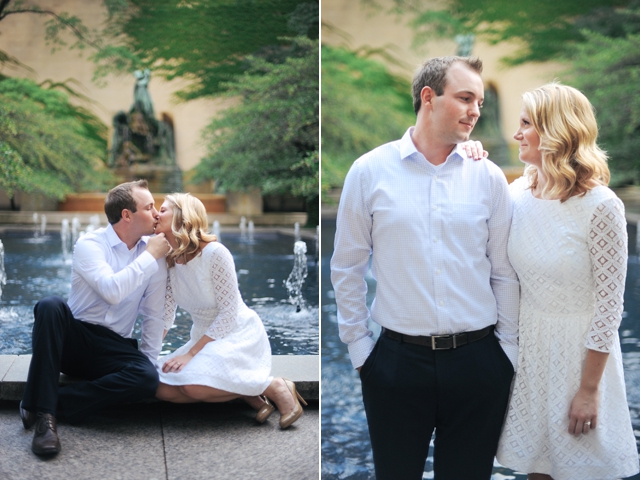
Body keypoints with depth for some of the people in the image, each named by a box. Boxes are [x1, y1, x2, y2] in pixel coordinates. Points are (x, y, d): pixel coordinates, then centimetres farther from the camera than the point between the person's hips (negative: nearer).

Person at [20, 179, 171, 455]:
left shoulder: (155, 254, 2)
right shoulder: (89, 244, -9)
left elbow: (153, 315, 5)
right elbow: (112, 291, -26)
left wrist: (148, 361, -3)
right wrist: (150, 256, -18)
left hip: (114, 349, 2)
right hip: (71, 339, -2)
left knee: (147, 379, -29)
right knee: (50, 305, -34)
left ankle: (52, 402, -19)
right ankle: (43, 415, -31)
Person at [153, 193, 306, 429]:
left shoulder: (214, 253, -20)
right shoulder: (169, 261, 2)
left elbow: (228, 314, -20)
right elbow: (165, 316, 4)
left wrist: (191, 353, -24)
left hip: (239, 335, -7)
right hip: (206, 338, 8)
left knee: (195, 385, -32)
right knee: (161, 388, -13)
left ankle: (275, 387, -14)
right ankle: (245, 393, -5)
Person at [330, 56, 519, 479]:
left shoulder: (489, 177, 2)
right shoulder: (370, 171, -2)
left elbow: (505, 273, 6)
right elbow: (347, 268, 3)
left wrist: (508, 350, 6)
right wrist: (359, 346, 3)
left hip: (478, 363, 2)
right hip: (396, 361, -1)